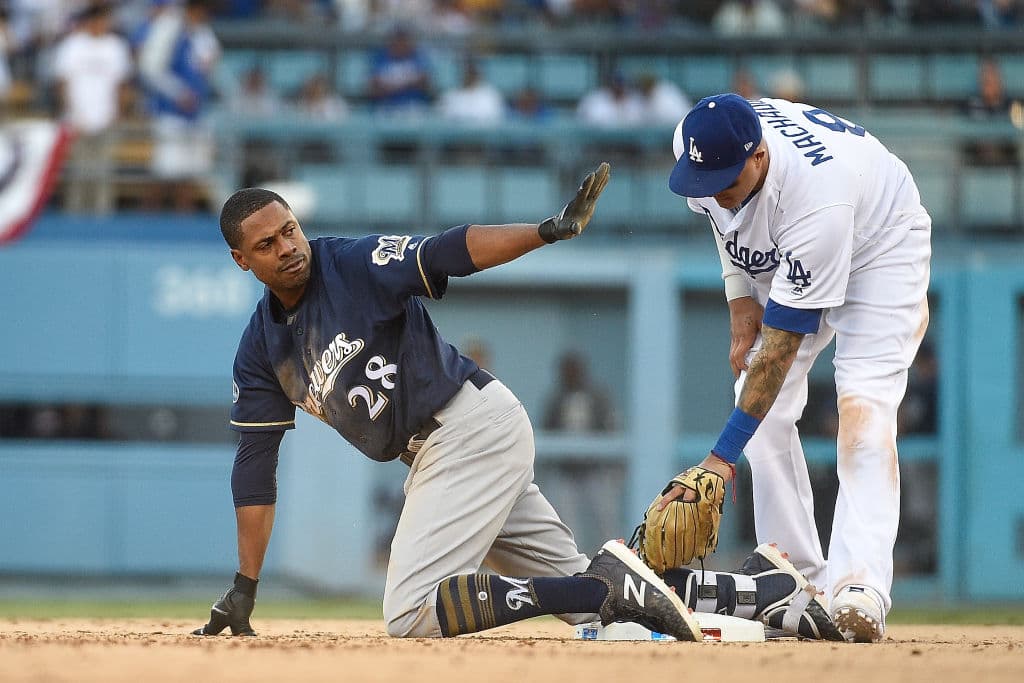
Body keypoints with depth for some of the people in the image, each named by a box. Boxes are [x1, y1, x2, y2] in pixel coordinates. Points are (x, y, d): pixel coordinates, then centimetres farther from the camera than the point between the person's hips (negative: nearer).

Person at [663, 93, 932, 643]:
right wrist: (741, 304, -7)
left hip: (880, 244, -7)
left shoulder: (815, 200, -44)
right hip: (776, 259, 7)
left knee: (862, 405, -26)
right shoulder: (693, 144, -25)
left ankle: (859, 585, -39)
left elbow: (781, 347, -41)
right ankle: (798, 579, 0)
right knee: (765, 410, -4)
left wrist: (722, 455, -42)